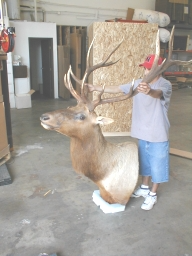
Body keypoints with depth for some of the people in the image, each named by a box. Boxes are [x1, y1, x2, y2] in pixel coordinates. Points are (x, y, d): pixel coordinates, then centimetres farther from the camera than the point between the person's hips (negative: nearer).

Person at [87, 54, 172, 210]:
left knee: (157, 165, 10)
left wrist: (149, 91, -65)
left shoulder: (165, 84, -18)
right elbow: (117, 89, 3)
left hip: (158, 136, -6)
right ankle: (144, 188, 42)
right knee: (145, 162, 22)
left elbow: (158, 93, -42)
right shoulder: (138, 83, 1)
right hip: (142, 134, 6)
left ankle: (153, 194, 29)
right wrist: (96, 88, -3)